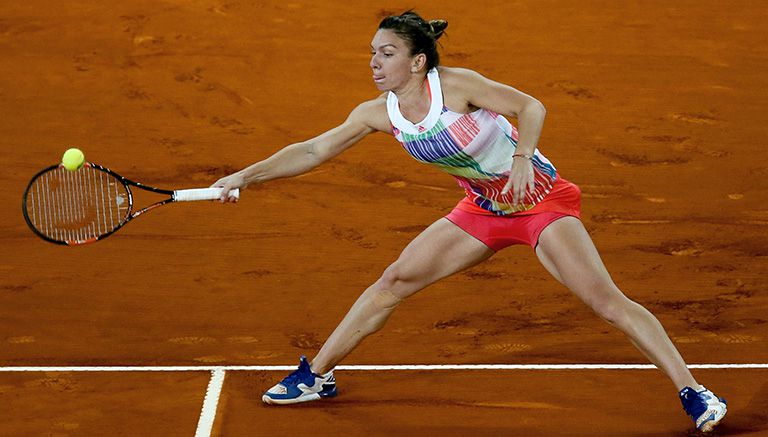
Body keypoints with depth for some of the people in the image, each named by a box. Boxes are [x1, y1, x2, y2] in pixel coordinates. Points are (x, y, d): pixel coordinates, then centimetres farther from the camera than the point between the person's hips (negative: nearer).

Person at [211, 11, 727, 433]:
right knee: (394, 282, 3)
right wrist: (244, 176, -6)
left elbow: (531, 106, -19)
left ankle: (692, 392, -12)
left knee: (606, 300, -18)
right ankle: (316, 377, 17)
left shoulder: (456, 85, -24)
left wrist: (523, 157, -37)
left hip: (542, 201, -6)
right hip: (484, 211, 6)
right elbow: (314, 151, 0)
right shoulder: (378, 113, -7)